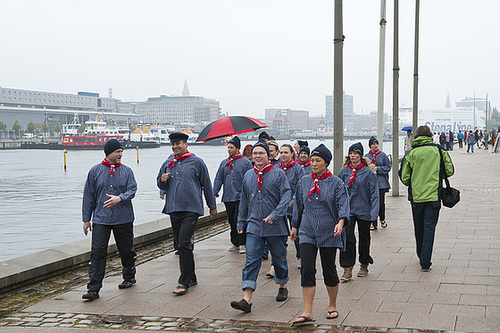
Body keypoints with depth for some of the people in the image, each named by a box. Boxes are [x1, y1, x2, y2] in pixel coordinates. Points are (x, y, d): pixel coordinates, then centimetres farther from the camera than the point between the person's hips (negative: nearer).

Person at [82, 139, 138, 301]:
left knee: (127, 250, 12)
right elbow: (88, 195, 6)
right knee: (98, 252, -9)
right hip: (100, 219, -1)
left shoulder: (127, 171, 5)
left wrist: (120, 198, -27)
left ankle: (129, 277, 35)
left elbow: (132, 190, -6)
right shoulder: (95, 171, 4)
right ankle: (94, 288, -7)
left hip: (124, 219, 1)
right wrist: (86, 219, 5)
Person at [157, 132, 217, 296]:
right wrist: (162, 180, -5)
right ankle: (191, 277, 24)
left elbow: (207, 185, 6)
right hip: (173, 209, 5)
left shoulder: (197, 162, -1)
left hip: (191, 209, -5)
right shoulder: (168, 164, 11)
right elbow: (160, 185, 19)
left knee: (184, 243, -14)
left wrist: (212, 206, 10)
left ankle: (184, 282, -8)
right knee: (181, 244, 11)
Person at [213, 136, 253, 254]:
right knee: (232, 221, 10)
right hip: (228, 198, 5)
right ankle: (235, 243, 20)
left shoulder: (246, 162, -1)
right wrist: (215, 193, 3)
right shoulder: (224, 163, 12)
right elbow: (218, 179, 12)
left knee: (240, 220, -10)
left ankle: (242, 244, -4)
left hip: (240, 197, -5)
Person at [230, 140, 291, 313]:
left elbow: (286, 196, -13)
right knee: (251, 260, -7)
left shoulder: (278, 174, -5)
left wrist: (274, 215, -23)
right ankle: (247, 300, -13)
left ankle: (283, 287, 37)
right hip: (254, 226, 3)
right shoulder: (248, 175, 9)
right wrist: (241, 222, 18)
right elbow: (244, 201, 18)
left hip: (275, 227, -3)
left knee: (279, 258, 13)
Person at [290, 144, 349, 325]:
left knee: (329, 269, 6)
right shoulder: (304, 182, 8)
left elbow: (343, 205, -12)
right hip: (307, 232, 2)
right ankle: (307, 312, -6)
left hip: (329, 233, -2)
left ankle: (332, 306, 26)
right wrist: (294, 226, 19)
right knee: (307, 269, -8)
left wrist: (340, 222, -30)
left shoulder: (336, 183, -3)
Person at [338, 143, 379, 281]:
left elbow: (374, 193, -5)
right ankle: (347, 269, -6)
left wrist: (374, 212, -11)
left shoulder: (368, 173, -5)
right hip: (348, 210, 1)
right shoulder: (343, 172, 3)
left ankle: (364, 265, 30)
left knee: (364, 238, 12)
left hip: (364, 210, -1)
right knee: (347, 237, -10)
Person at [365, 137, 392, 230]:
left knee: (381, 202, -1)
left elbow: (388, 167, 0)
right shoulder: (366, 156, 8)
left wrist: (377, 168, -11)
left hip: (381, 183, -1)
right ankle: (373, 223, 9)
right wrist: (369, 167, -12)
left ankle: (382, 219, 24)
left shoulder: (383, 155, 2)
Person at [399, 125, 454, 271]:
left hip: (416, 196, 1)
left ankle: (421, 256, 34)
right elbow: (449, 171, 1)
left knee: (419, 228, 17)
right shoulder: (439, 151, -3)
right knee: (429, 229, 1)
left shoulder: (411, 154, -2)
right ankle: (425, 262, -5)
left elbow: (404, 177, 0)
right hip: (433, 196, -1)